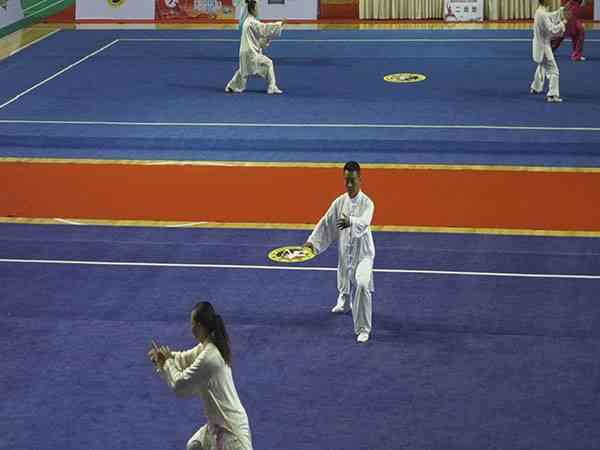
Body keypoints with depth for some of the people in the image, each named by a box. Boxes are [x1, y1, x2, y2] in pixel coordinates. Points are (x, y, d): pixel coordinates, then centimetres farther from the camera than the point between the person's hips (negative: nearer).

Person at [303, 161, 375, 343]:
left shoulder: (367, 203, -16)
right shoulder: (339, 202, -1)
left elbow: (363, 222, -35)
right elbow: (326, 223, 1)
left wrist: (350, 221, -56)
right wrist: (312, 241, -9)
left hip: (363, 253, -5)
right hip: (345, 253, 5)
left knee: (362, 284, -26)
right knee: (345, 283, 22)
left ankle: (363, 329, -16)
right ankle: (344, 303, 61)